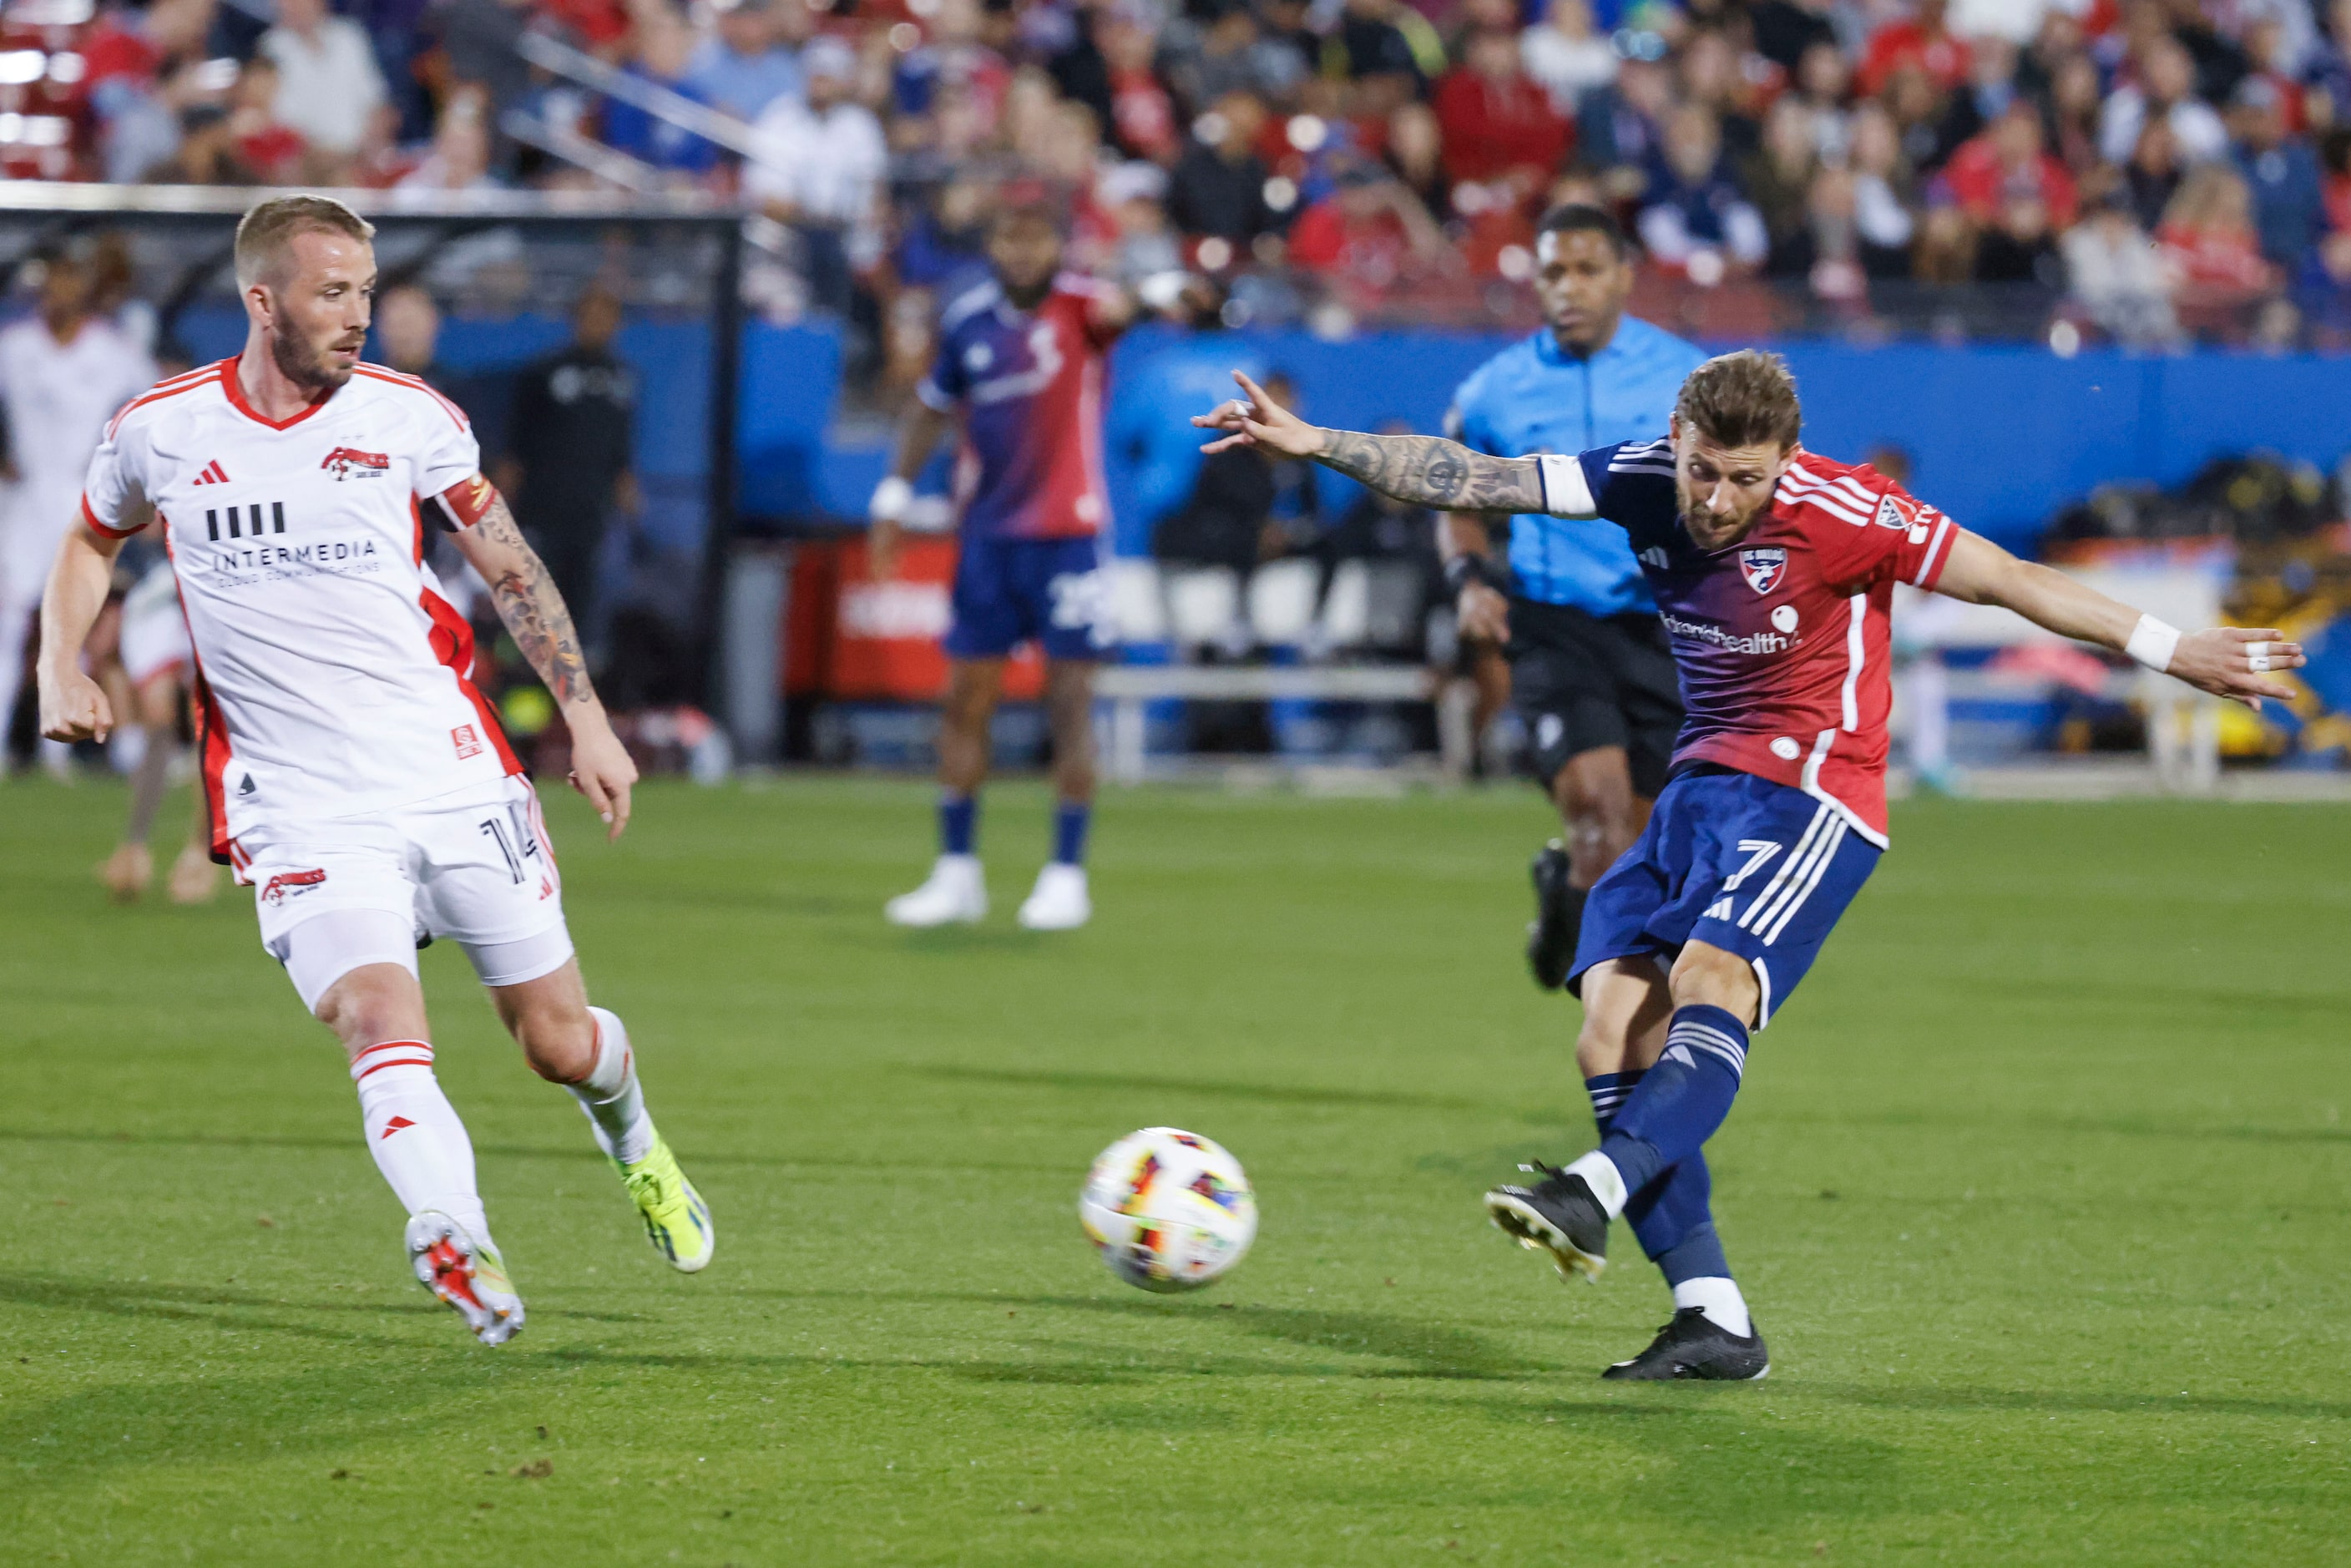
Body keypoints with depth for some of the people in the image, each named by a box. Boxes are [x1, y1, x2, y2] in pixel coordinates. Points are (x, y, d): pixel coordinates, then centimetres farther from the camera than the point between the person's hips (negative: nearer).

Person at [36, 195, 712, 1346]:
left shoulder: (408, 417, 1)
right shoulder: (159, 432, 0)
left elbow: (511, 569, 12)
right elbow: (92, 539, 21)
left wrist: (585, 717, 8)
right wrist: (61, 667, 6)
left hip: (455, 775, 1)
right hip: (301, 810, -1)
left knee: (560, 1043, 9)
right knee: (380, 1026, -25)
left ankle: (631, 1140, 41)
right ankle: (457, 1245, -38)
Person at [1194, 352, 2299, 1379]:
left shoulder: (1839, 513, -15)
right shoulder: (1646, 482, -1)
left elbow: (2009, 581, -10)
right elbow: (1472, 481, 2)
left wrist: (2173, 651, -11)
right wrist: (1314, 444, -2)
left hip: (1810, 796, -6)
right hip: (1700, 788, 6)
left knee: (1708, 981, -31)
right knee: (1613, 1032, -10)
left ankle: (1598, 1193, -53)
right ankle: (1712, 1320, -13)